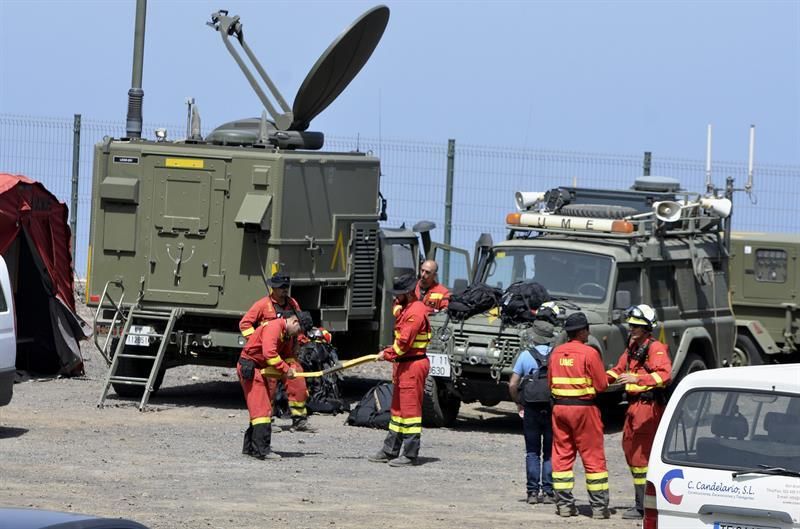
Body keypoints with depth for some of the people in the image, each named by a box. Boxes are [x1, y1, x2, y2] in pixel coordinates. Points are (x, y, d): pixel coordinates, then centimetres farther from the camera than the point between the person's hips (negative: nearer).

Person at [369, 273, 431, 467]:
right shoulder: (406, 309, 16)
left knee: (410, 408, -8)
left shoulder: (416, 312, -18)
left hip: (413, 365, -11)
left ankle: (410, 455, -6)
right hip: (404, 364, 11)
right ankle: (390, 451, 23)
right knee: (397, 408, 16)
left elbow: (404, 342, -20)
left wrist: (387, 354, -7)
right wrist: (391, 354, 8)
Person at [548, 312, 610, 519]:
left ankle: (564, 504, 7)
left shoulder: (556, 353, 5)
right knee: (593, 457, 1)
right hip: (584, 408, -5)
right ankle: (599, 506, 1)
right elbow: (602, 385, -10)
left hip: (559, 407, 5)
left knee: (562, 455, 9)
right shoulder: (589, 353, -11)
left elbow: (550, 383, 12)